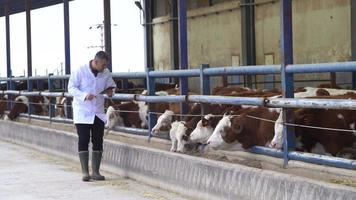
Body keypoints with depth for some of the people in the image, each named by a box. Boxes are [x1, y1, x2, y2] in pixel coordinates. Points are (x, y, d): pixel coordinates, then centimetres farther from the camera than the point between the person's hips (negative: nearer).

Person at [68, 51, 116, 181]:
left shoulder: (106, 73, 2)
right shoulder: (80, 71, -11)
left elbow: (112, 86, 15)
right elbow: (71, 88, -9)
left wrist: (110, 91, -10)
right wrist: (84, 95, -25)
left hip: (98, 112, 4)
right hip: (82, 112, -4)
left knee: (98, 141, 3)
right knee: (83, 141, -5)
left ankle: (96, 172, 10)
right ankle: (85, 172, -1)